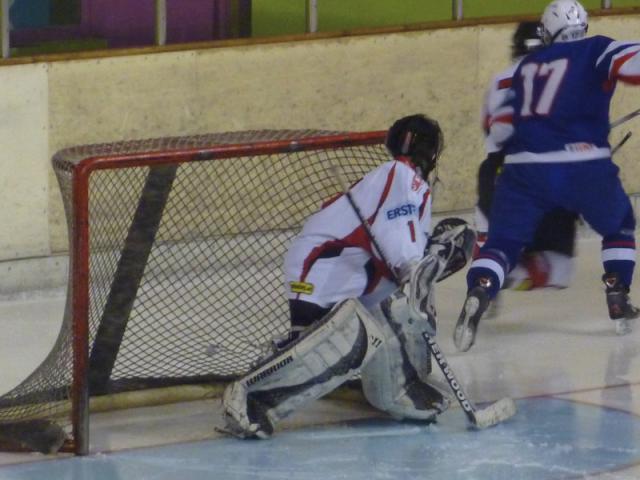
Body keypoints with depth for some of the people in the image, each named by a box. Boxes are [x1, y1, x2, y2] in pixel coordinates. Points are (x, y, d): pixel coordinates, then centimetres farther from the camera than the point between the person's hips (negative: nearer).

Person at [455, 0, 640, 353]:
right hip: (583, 166, -2)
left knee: (503, 241, 5)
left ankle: (478, 294, -23)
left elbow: (500, 128, 22)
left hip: (524, 170, 2)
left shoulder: (528, 66, 21)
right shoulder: (596, 51, 7)